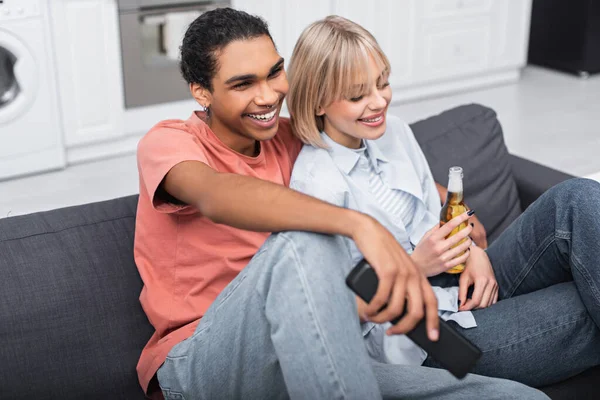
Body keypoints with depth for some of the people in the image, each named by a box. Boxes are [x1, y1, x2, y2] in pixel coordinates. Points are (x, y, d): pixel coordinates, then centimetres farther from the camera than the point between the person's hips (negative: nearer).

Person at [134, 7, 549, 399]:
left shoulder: (290, 139, 11)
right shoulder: (168, 142, -6)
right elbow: (217, 196, -31)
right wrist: (361, 225, -46)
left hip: (297, 363, 4)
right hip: (196, 367, -3)